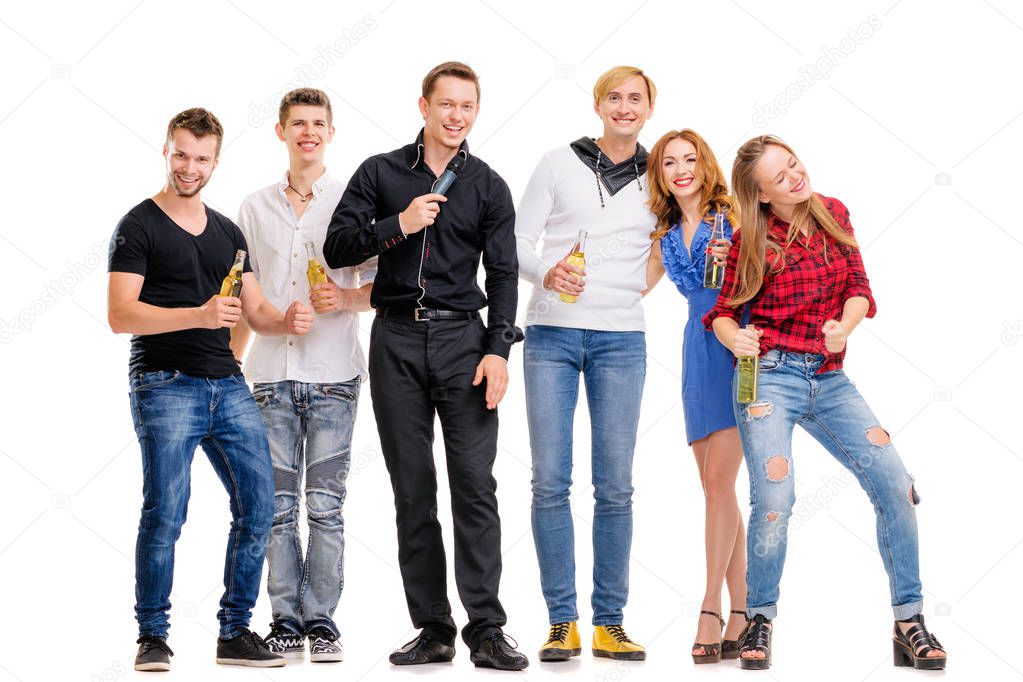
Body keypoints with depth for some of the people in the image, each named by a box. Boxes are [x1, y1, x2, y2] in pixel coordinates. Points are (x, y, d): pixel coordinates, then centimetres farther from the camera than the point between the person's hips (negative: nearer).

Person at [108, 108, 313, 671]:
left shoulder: (228, 233, 19)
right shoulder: (139, 226, 0)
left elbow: (256, 312, 20)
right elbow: (120, 315, -11)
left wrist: (287, 321, -4)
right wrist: (199, 315, -22)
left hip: (227, 385, 6)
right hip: (164, 386, -6)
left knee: (258, 505, 0)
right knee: (165, 514, -10)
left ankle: (235, 633, 12)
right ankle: (152, 636, 4)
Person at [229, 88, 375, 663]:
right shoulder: (256, 208, 14)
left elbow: (381, 286, 5)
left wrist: (346, 298, -14)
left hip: (332, 375, -2)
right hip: (272, 373, 2)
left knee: (325, 504, -2)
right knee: (279, 503, 2)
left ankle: (321, 620, 5)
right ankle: (285, 622, 8)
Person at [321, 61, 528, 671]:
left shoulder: (489, 186, 9)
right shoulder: (380, 173, 10)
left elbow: (503, 273, 4)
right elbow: (337, 247, 3)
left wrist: (498, 349, -8)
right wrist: (399, 225, -11)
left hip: (462, 337, -1)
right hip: (397, 340, 1)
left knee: (475, 485, -8)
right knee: (413, 490, 2)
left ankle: (487, 630, -7)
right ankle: (433, 629, 8)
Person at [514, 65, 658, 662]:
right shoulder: (559, 164, 7)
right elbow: (518, 241, 4)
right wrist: (546, 273, -15)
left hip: (621, 341, 1)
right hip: (552, 335, -1)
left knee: (616, 485, -1)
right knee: (550, 480, -4)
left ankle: (610, 623, 6)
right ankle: (563, 622, 2)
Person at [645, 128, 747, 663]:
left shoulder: (731, 216, -1)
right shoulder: (666, 234, 15)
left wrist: (735, 263, -20)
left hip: (738, 347, -6)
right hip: (699, 349, 6)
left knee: (718, 478, -13)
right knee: (715, 484, 4)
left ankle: (710, 609, -11)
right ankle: (740, 612, 8)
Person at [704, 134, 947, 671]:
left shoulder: (832, 214, 9)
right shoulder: (750, 241, -1)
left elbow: (859, 288, 6)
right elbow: (722, 312, 2)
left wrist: (845, 325, -15)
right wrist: (736, 339, -21)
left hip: (829, 379, 4)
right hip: (770, 376, -4)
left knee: (894, 483, -9)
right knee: (774, 501, -18)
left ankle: (910, 623, 1)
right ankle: (759, 620, 6)